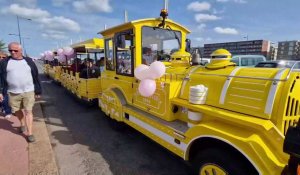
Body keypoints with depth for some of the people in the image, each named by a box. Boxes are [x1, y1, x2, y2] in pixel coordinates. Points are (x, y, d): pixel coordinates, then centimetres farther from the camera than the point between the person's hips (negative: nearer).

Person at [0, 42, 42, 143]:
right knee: (17, 111, 17)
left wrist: (38, 91, 5)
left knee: (28, 112, -1)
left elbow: (36, 77, 4)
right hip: (13, 93, 2)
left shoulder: (29, 61, 2)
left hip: (29, 91, -2)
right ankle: (22, 124, 44)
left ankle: (30, 133, 4)